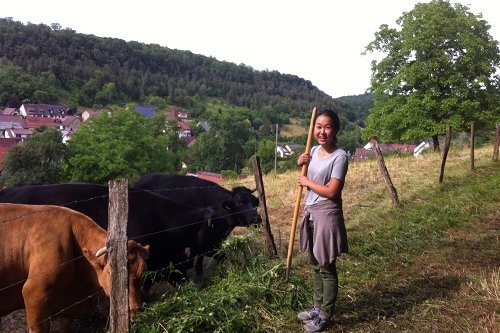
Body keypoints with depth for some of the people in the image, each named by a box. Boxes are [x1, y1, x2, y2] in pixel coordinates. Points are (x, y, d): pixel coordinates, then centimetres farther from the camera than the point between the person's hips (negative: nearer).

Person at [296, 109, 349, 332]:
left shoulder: (339, 156, -17)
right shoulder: (314, 151, 5)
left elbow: (331, 191, -22)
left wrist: (306, 182, -10)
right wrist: (300, 164, 0)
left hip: (327, 216, -8)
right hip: (311, 213, 8)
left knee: (327, 268, 7)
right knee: (315, 265, 20)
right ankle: (317, 307, 37)